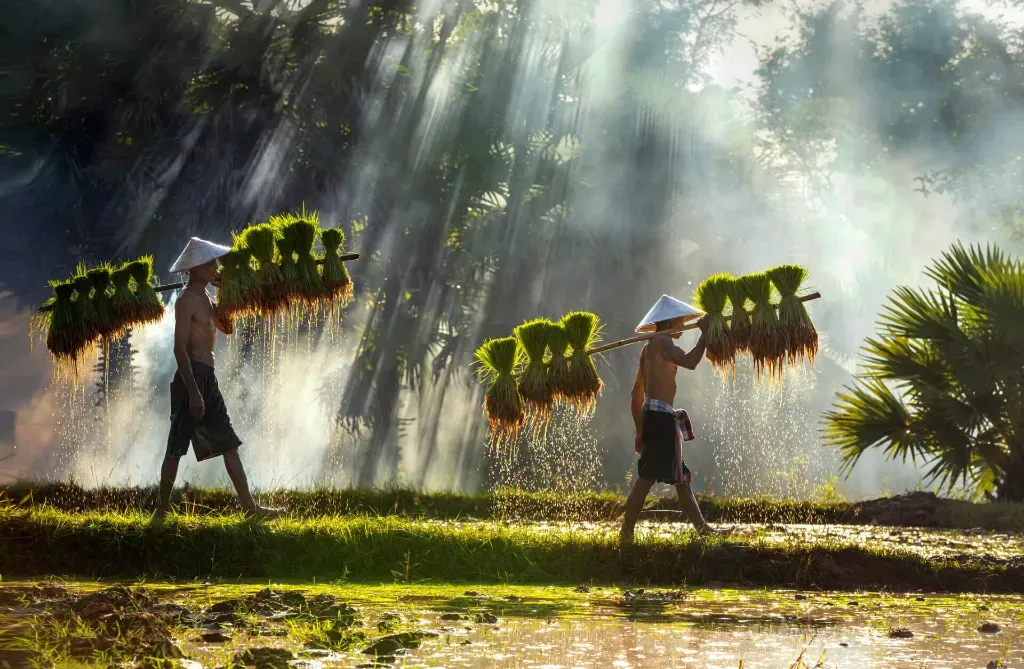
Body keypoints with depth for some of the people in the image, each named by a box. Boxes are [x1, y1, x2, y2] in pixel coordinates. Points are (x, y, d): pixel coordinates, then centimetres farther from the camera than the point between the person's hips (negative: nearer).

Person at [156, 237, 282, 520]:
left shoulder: (204, 298, 16)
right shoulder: (187, 300, -12)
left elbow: (227, 327, 23)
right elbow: (180, 348, -18)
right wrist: (193, 393, -24)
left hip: (207, 379, 10)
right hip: (192, 377, -10)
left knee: (229, 444, 8)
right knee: (177, 447, -4)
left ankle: (249, 506, 9)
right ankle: (162, 510, 2)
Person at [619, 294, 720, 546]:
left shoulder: (648, 348, 23)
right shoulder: (662, 341, -5)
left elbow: (636, 396, 23)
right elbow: (690, 362, -23)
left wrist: (640, 431, 24)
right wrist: (705, 334, -10)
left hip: (652, 417, 10)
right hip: (660, 415, -10)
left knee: (681, 476, 13)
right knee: (647, 478, -13)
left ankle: (702, 527, 18)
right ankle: (626, 534, -15)